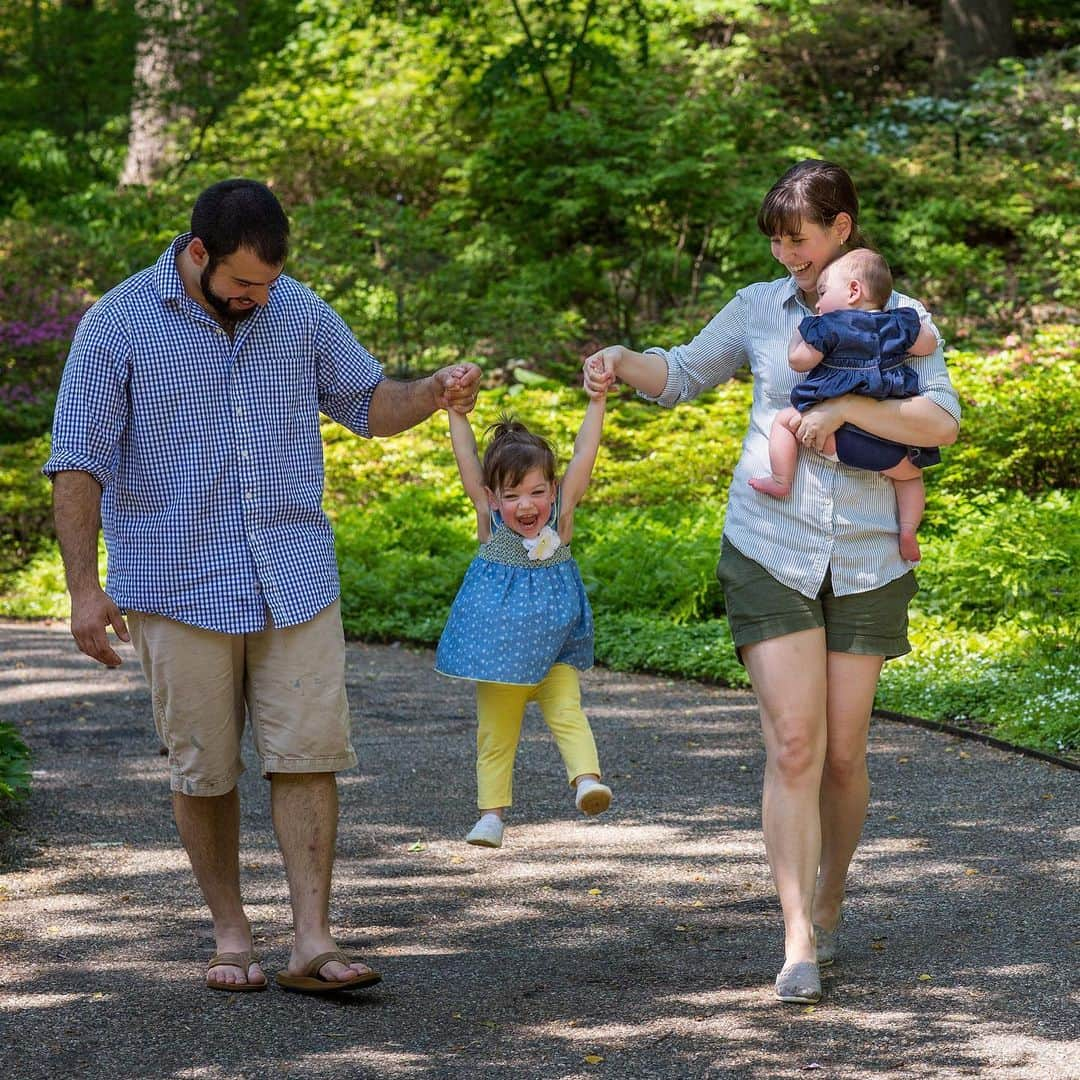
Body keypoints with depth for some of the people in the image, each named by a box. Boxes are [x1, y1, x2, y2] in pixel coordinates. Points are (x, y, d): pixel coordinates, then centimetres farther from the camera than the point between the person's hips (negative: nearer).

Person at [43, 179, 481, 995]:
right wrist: (85, 585, -12)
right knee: (204, 770, 4)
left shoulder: (299, 313, 4)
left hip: (296, 581, 3)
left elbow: (368, 403, 13)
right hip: (180, 589, -2)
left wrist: (434, 394, -9)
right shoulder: (119, 326, -7)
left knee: (309, 756, -4)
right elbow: (79, 463, -7)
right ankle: (230, 932, 19)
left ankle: (313, 941, -2)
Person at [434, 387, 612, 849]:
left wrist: (596, 403, -13)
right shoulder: (490, 523, -8)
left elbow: (583, 456, -10)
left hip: (552, 650, 0)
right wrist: (456, 412, -11)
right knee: (495, 732, 5)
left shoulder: (560, 518, -8)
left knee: (567, 712, -18)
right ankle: (492, 813, 10)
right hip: (499, 651, 0)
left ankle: (587, 778, -26)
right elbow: (468, 463, -9)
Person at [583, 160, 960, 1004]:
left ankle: (829, 901, 31)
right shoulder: (760, 309, 6)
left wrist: (844, 407, -22)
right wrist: (623, 361, -4)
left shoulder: (900, 318, 1)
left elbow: (942, 421, -10)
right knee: (793, 747, -11)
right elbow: (684, 374, 16)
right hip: (770, 553, 0)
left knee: (843, 754, 6)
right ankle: (799, 946, -11)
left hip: (867, 562, 0)